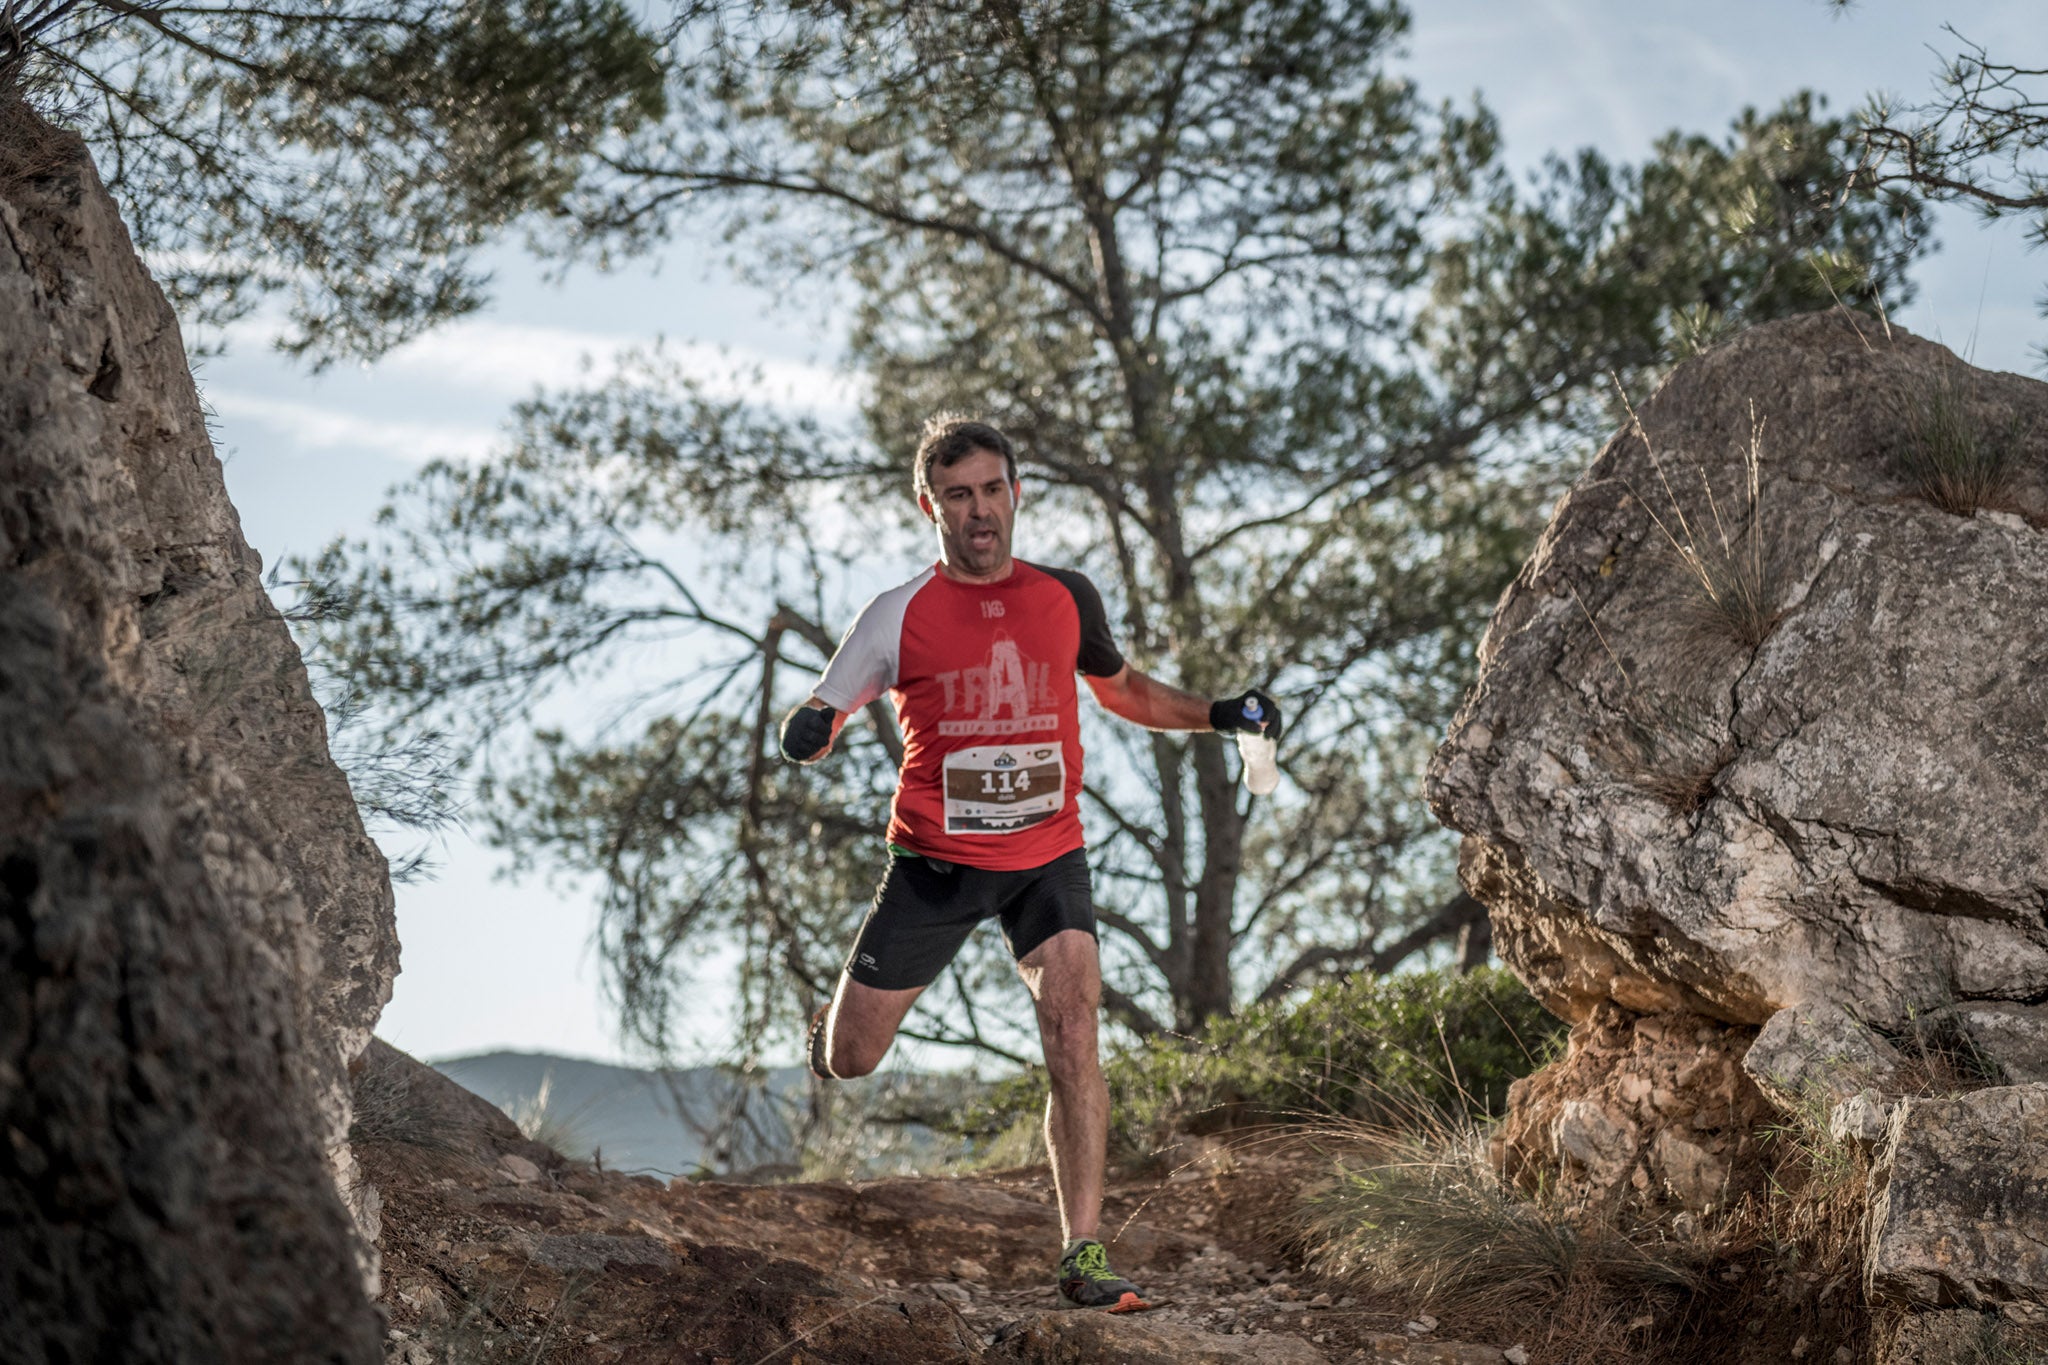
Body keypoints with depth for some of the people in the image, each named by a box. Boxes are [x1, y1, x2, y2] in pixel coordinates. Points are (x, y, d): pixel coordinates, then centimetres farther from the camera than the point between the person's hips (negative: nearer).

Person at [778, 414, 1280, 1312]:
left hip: (1047, 858, 1)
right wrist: (812, 731, -28)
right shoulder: (899, 616, -7)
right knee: (848, 1063, 6)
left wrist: (1218, 715, 6)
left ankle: (1084, 1257, -12)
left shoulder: (1065, 598, 1)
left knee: (1074, 1043, -18)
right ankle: (832, 1027, 45)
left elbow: (1119, 689, 20)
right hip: (935, 861, -1)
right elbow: (812, 729, -4)